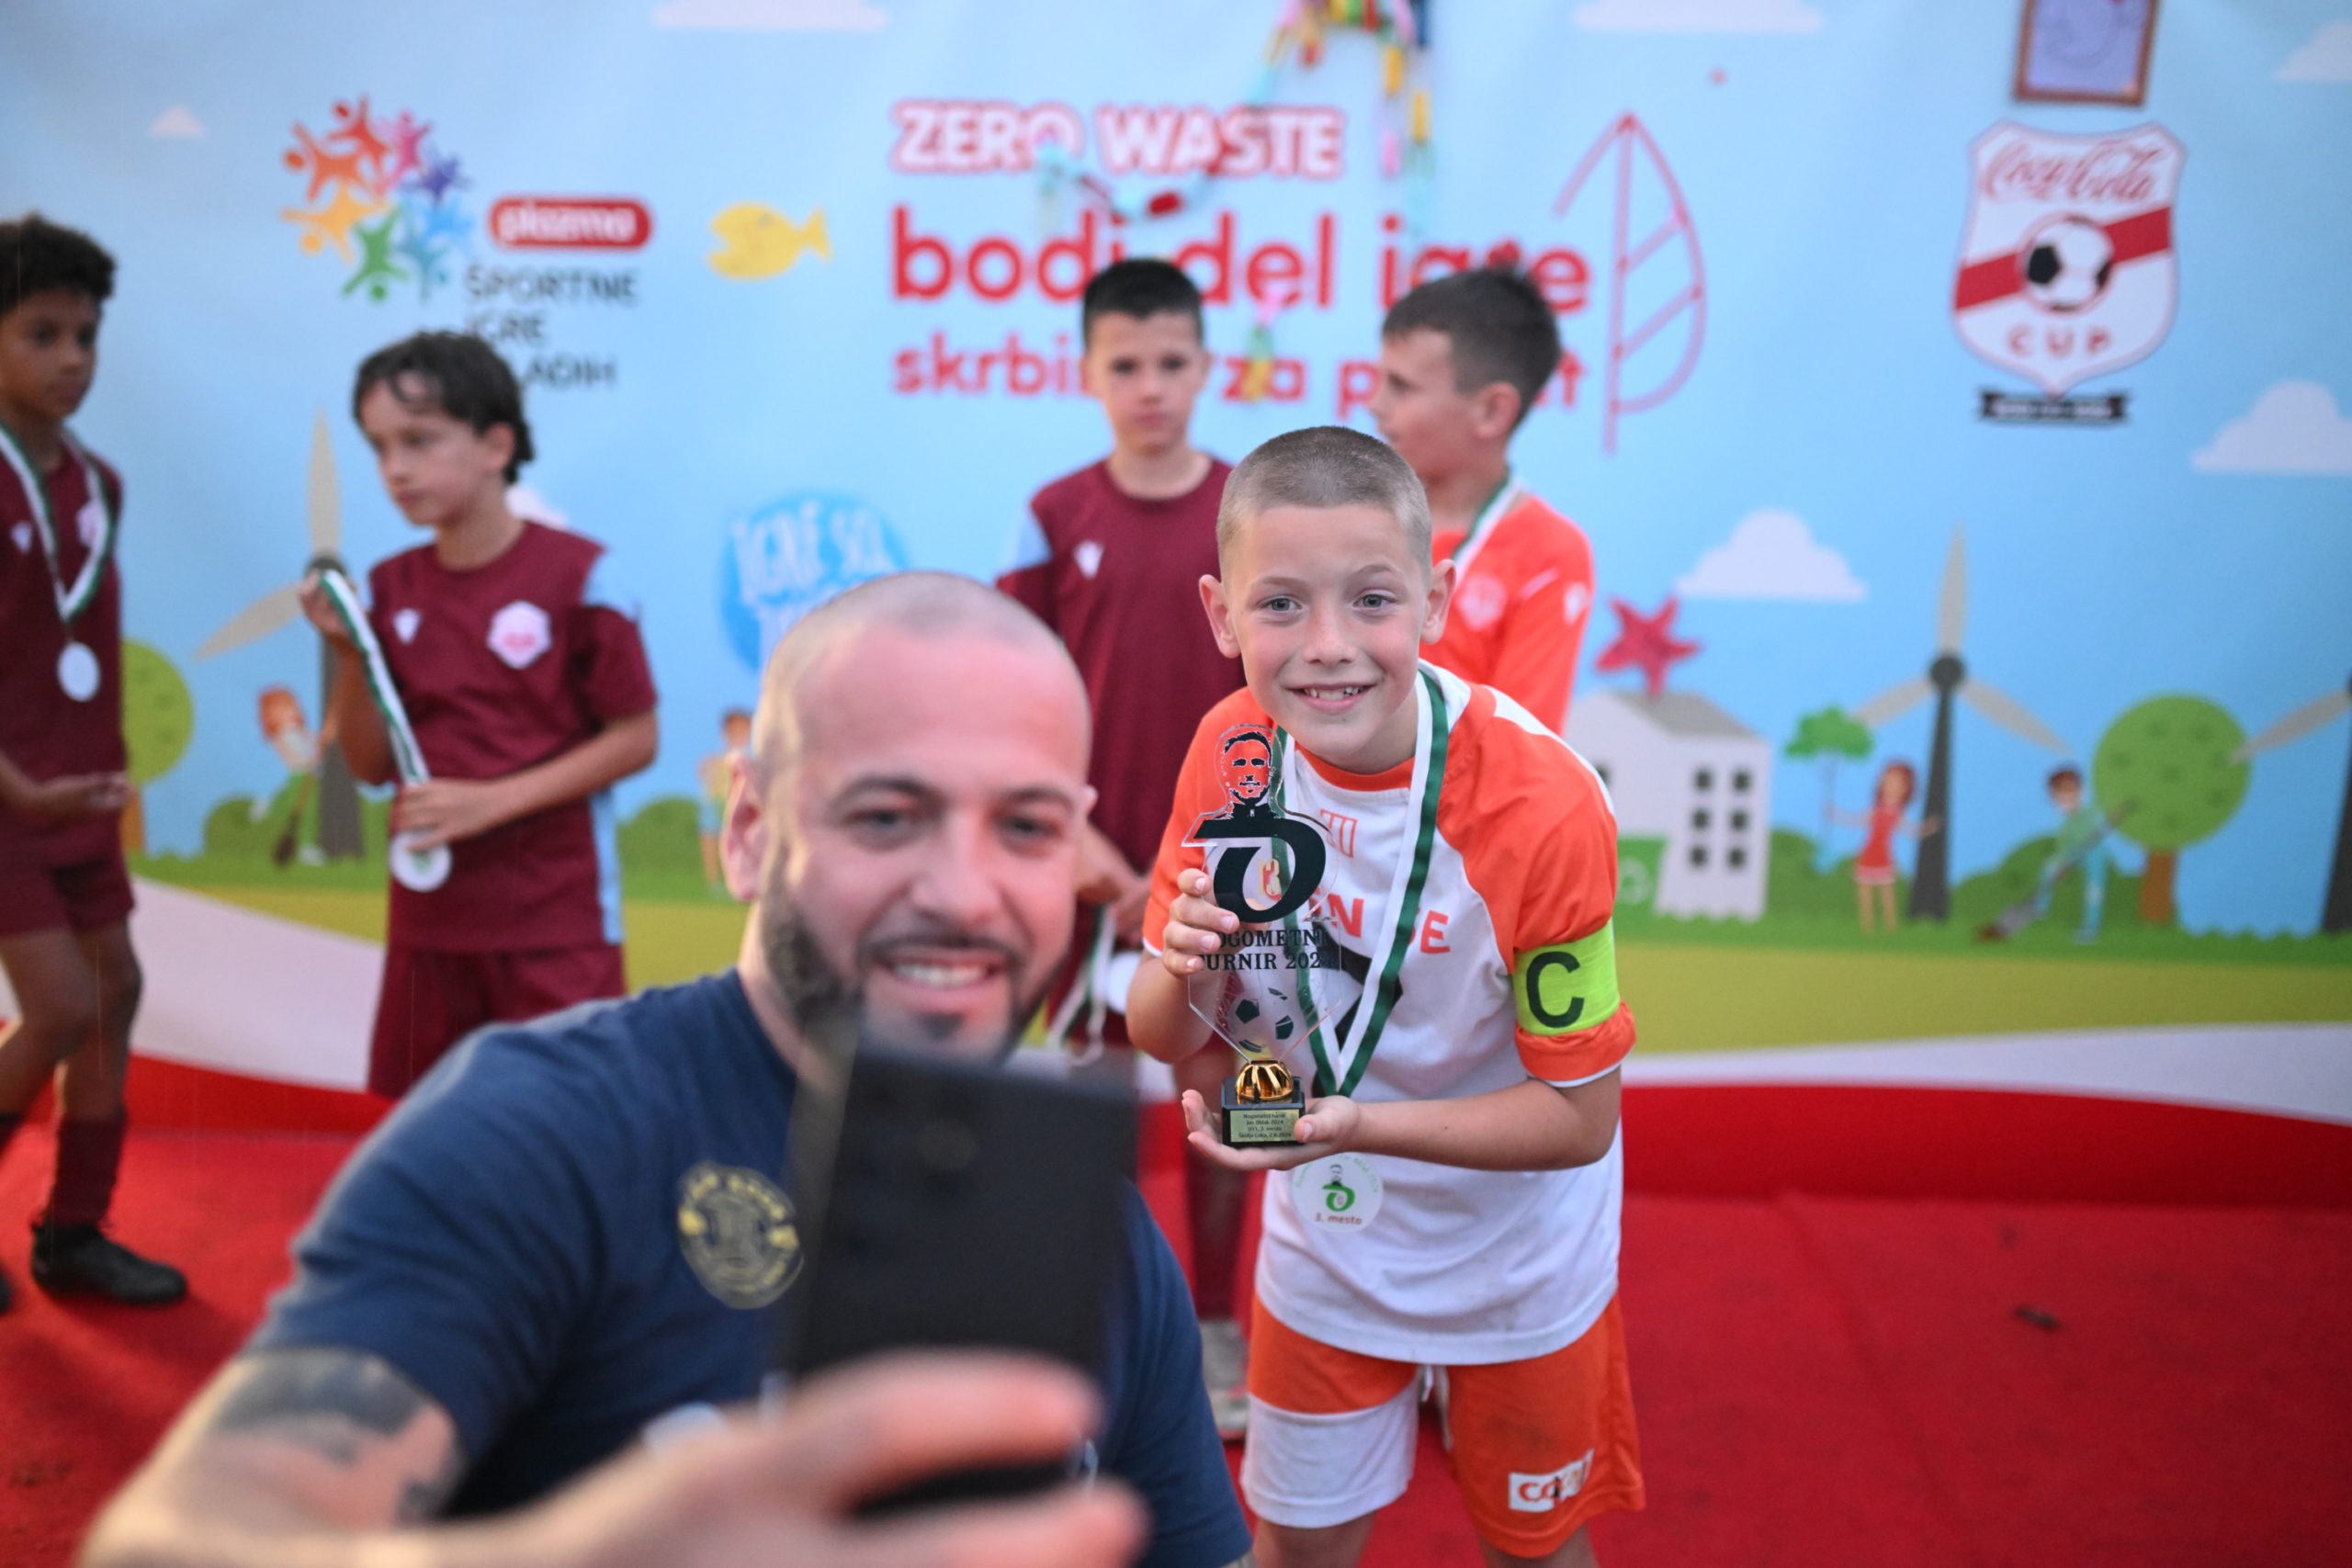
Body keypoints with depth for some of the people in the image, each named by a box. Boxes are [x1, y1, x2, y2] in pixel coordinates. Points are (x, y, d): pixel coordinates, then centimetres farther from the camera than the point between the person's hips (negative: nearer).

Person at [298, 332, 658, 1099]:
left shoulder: (575, 574, -11)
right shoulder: (388, 589, 3)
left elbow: (635, 739, -9)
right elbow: (372, 765, 6)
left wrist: (490, 801, -16)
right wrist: (348, 654, -10)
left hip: (555, 920, -5)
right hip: (429, 916, 5)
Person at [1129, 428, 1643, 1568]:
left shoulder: (1541, 804, -29)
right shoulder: (1233, 750, -16)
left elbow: (1579, 1118, -20)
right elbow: (1158, 1037, -7)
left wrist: (1358, 1122, -32)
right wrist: (1180, 971, -29)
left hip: (1512, 1256, -2)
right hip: (1325, 1238, 3)